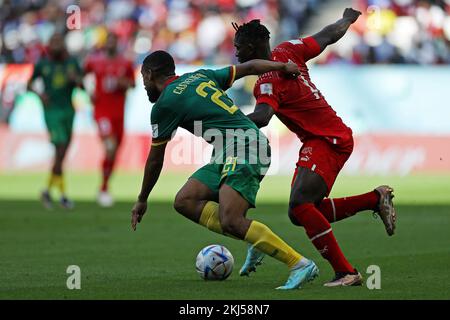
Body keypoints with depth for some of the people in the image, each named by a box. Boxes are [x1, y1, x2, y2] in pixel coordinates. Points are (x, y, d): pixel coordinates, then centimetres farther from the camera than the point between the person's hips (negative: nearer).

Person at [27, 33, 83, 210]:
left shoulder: (72, 63, 5)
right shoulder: (42, 64, -1)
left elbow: (82, 87, 7)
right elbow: (29, 84, 9)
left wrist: (76, 79, -15)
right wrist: (39, 94, -10)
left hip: (68, 111, 4)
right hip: (52, 111, -4)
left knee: (62, 154, 9)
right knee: (60, 149, -14)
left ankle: (49, 190, 24)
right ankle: (63, 195, -10)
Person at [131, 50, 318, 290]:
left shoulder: (164, 105, -2)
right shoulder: (199, 76, 21)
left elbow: (155, 160, 6)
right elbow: (249, 67, 19)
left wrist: (142, 200, 18)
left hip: (243, 149, -9)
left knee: (230, 221, -23)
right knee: (184, 201, 2)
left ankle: (301, 265, -22)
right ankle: (255, 242, 1)